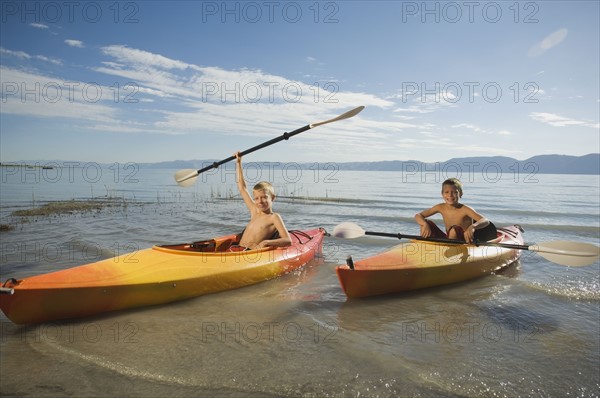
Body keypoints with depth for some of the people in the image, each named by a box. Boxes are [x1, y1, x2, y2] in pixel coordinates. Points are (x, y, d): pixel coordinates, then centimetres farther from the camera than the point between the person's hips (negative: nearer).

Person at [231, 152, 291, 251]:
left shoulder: (274, 217, -2)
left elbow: (288, 240, -12)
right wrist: (238, 163, 26)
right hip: (238, 249, 6)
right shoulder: (254, 211, 16)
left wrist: (266, 242, -27)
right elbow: (242, 188, 24)